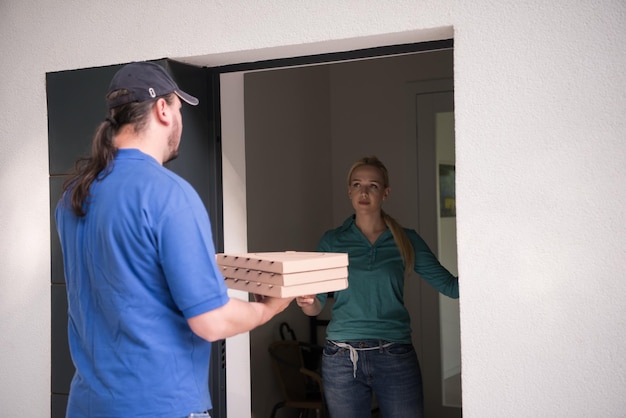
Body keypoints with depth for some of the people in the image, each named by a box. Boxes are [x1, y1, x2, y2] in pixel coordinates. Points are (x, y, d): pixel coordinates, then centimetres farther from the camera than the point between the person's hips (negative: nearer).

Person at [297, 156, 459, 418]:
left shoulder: (406, 241, 5)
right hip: (342, 357, 1)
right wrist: (305, 301, -18)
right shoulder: (333, 241, 5)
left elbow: (451, 286, 1)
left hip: (395, 357, 0)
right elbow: (317, 305, 4)